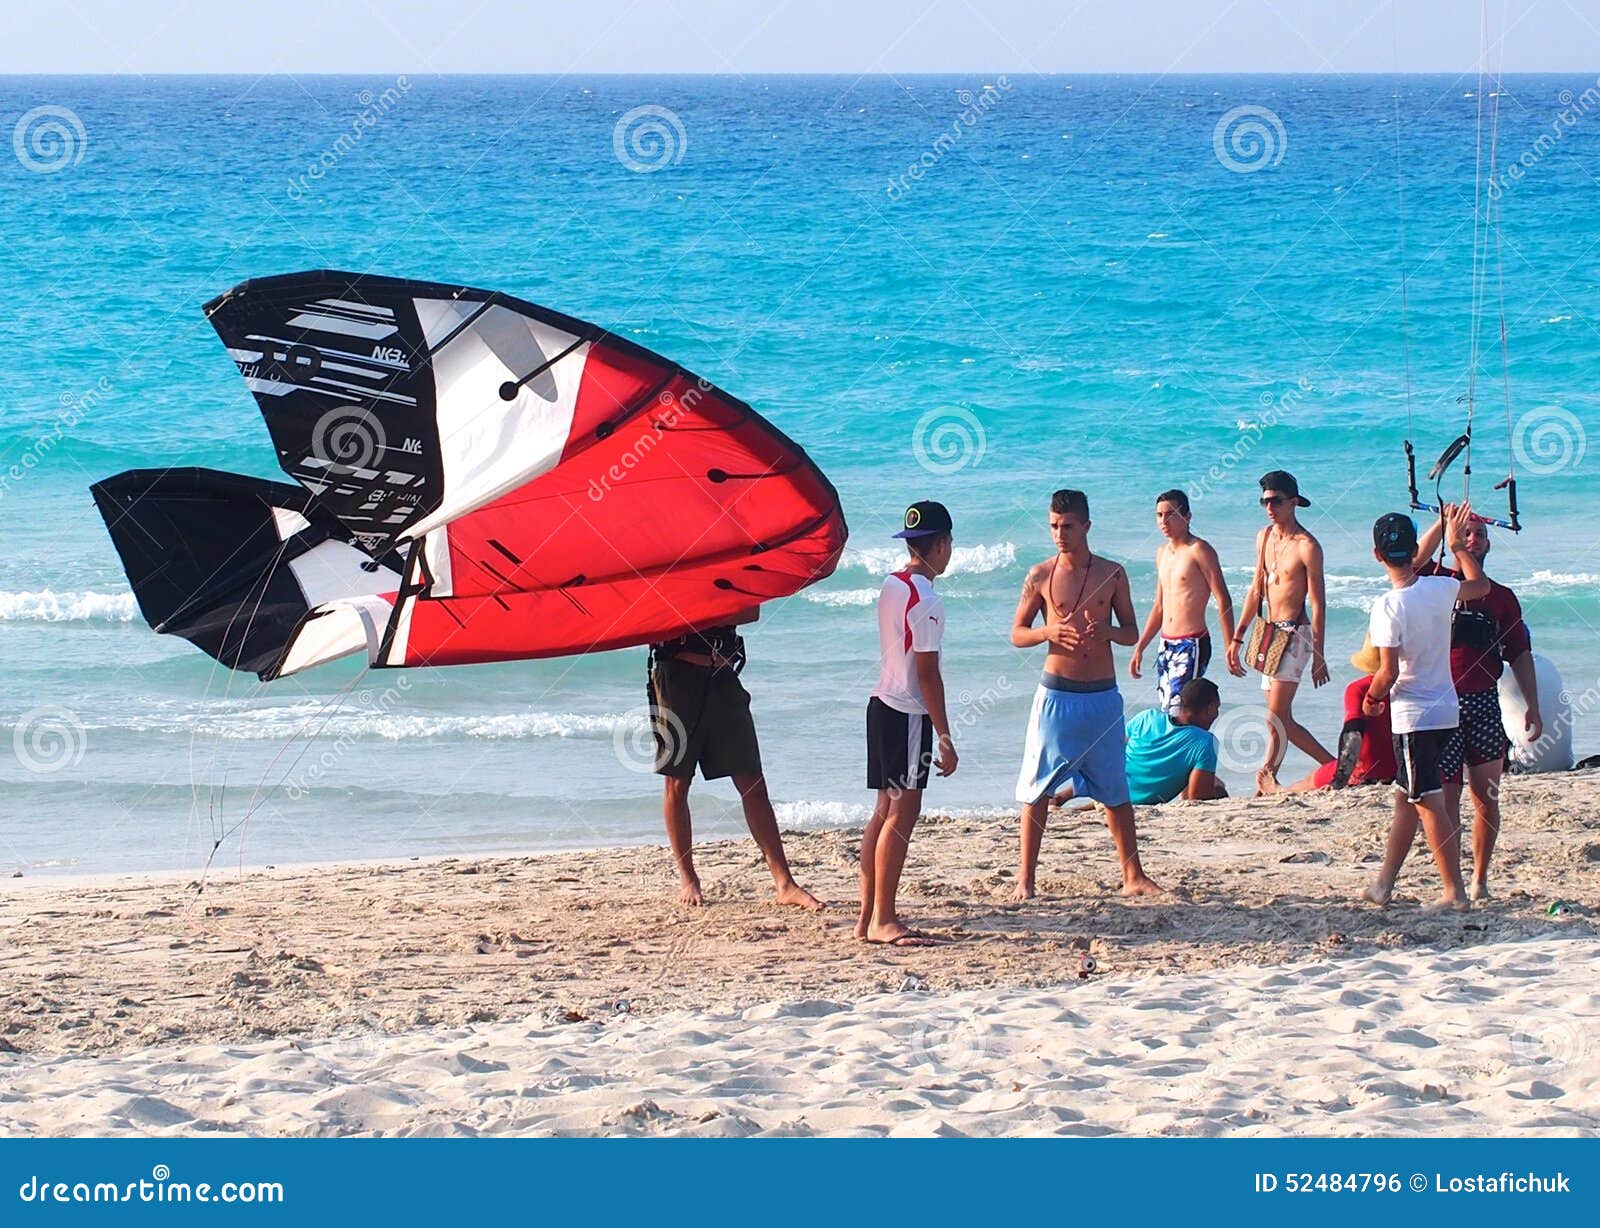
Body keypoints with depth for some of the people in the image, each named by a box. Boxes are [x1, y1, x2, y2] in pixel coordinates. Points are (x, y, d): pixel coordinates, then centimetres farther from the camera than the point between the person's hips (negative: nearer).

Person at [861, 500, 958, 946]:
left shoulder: (891, 586, 11)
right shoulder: (925, 600, -16)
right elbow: (928, 674, -18)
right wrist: (945, 739, -14)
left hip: (882, 704, 9)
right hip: (909, 713, -9)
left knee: (885, 810, 12)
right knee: (903, 812, -8)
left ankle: (868, 916, 14)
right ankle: (883, 921, -8)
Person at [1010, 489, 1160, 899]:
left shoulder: (1111, 574, 3)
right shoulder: (1040, 576, 0)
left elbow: (1132, 631, 8)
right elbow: (1017, 634, 4)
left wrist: (1107, 631, -15)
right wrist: (1047, 631, -17)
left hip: (1102, 696, 1)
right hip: (1056, 693, -1)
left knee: (1115, 789, 8)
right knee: (1037, 788, -2)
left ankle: (1133, 876, 16)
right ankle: (1026, 878, 5)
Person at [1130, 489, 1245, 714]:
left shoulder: (1199, 550, -9)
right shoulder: (1162, 553, 15)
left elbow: (1223, 600, -12)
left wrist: (1231, 646, -18)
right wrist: (1139, 649, 22)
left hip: (1192, 646, -8)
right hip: (1166, 645, 8)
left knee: (1177, 712, -17)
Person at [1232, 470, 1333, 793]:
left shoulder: (1307, 547, -12)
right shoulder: (1264, 537, 10)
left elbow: (1318, 604, -11)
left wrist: (1319, 656, -13)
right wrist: (1238, 637, 16)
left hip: (1294, 635, -8)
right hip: (1269, 633, 8)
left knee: (1276, 719, -12)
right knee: (1282, 720, 11)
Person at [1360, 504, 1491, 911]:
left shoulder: (1388, 606, -19)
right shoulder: (1440, 589, -2)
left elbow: (1389, 672, -18)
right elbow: (1480, 585, 21)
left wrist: (1372, 698, 1)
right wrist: (1457, 544, 31)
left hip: (1413, 715, -7)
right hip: (1446, 710, 7)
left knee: (1429, 804, -2)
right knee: (1406, 799, 17)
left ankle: (1456, 892, -2)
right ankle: (1384, 883, 25)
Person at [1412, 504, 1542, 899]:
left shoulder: (1502, 596, 10)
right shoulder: (1438, 581, 5)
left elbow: (1520, 654, 8)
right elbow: (1416, 558, -16)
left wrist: (1532, 706, 2)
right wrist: (1443, 523, -23)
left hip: (1484, 703, 2)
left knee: (1486, 797, 5)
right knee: (1446, 796, -2)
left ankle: (1479, 879, 16)